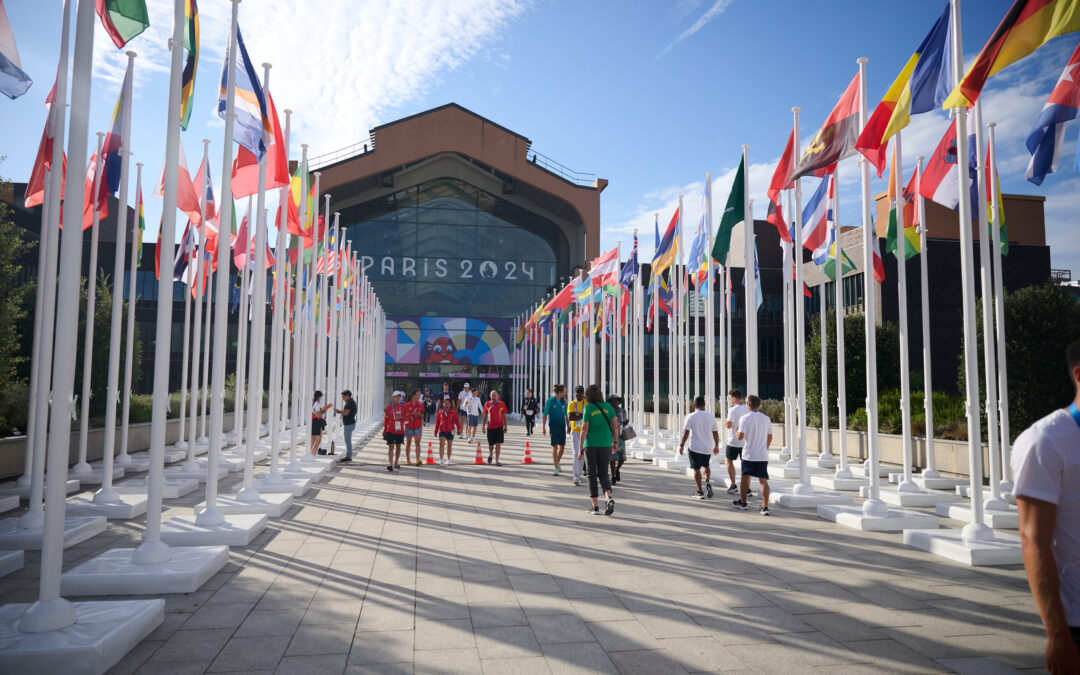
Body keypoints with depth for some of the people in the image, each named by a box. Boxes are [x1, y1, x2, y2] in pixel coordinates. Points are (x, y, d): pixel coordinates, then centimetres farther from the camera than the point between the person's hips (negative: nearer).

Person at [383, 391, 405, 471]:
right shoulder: (388, 407, -1)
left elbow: (406, 418, 9)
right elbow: (386, 420, 5)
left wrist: (401, 417, -13)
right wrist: (384, 430, 7)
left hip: (400, 431, 3)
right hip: (390, 431, -3)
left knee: (398, 447, 12)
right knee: (391, 447, -8)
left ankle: (396, 463, 27)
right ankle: (390, 464, -10)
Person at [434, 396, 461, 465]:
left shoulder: (453, 413, -1)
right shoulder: (440, 413, 3)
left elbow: (457, 421, -4)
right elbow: (437, 422, 9)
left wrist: (459, 429, -15)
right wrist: (436, 431, 11)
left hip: (450, 432, 0)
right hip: (442, 431, 0)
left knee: (449, 446, 10)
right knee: (442, 444, -17)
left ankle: (448, 460, 25)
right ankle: (441, 459, -15)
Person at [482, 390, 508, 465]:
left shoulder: (502, 404, 3)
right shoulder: (487, 404, 5)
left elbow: (504, 416, 8)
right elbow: (485, 416, 11)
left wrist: (505, 426, 6)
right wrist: (483, 426, 9)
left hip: (499, 426, -1)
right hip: (490, 427, 1)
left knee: (498, 443, -6)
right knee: (490, 444, 8)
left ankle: (497, 461, -1)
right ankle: (490, 455, 39)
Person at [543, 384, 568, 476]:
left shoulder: (563, 402, 7)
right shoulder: (550, 401, -6)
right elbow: (545, 415, -4)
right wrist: (543, 427, -7)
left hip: (562, 427, 5)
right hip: (553, 426, -5)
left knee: (562, 447, 9)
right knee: (555, 447, -7)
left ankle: (557, 464, 30)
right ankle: (556, 468, -2)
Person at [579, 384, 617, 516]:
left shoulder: (588, 408, -7)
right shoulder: (608, 406, 2)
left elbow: (584, 429, -10)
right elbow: (615, 426, 2)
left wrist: (581, 448, -5)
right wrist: (615, 442, 14)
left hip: (591, 445, -2)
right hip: (605, 445, 2)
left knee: (592, 475, 9)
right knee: (603, 474, 12)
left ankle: (595, 506, 9)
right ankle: (609, 499, -12)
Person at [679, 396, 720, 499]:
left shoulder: (691, 416, -8)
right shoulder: (711, 416, 1)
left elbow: (686, 432, -10)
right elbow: (715, 433, 6)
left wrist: (681, 445, -2)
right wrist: (716, 446, 17)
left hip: (695, 447, -3)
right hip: (708, 447, 3)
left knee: (697, 469, 6)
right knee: (706, 466, 24)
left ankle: (700, 492, 8)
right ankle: (708, 482, 0)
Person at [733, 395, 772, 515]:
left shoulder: (745, 418, -9)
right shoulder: (766, 418, 7)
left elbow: (740, 436, -17)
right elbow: (770, 437, 14)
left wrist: (737, 432, 5)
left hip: (749, 454, -3)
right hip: (763, 455, 3)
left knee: (745, 477, 16)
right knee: (763, 480, 1)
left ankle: (743, 503, 26)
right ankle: (765, 507, -7)